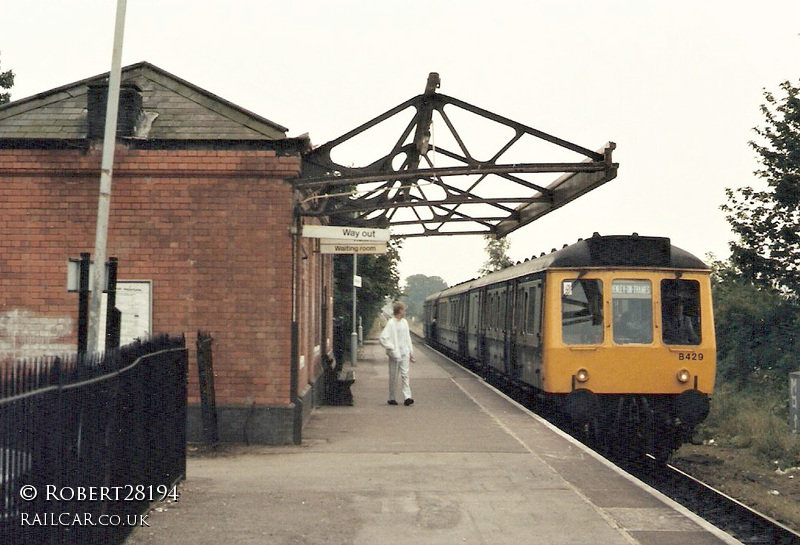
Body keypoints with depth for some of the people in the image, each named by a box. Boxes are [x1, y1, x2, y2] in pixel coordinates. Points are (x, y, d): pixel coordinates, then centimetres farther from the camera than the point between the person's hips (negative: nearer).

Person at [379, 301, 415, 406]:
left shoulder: (404, 322, 11)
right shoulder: (391, 323, -11)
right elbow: (382, 338, -17)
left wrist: (411, 352, 17)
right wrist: (391, 349, -16)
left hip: (404, 354, 5)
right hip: (395, 355, -5)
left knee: (405, 375, -3)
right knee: (393, 377, 4)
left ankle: (407, 397, -9)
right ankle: (392, 398, 14)